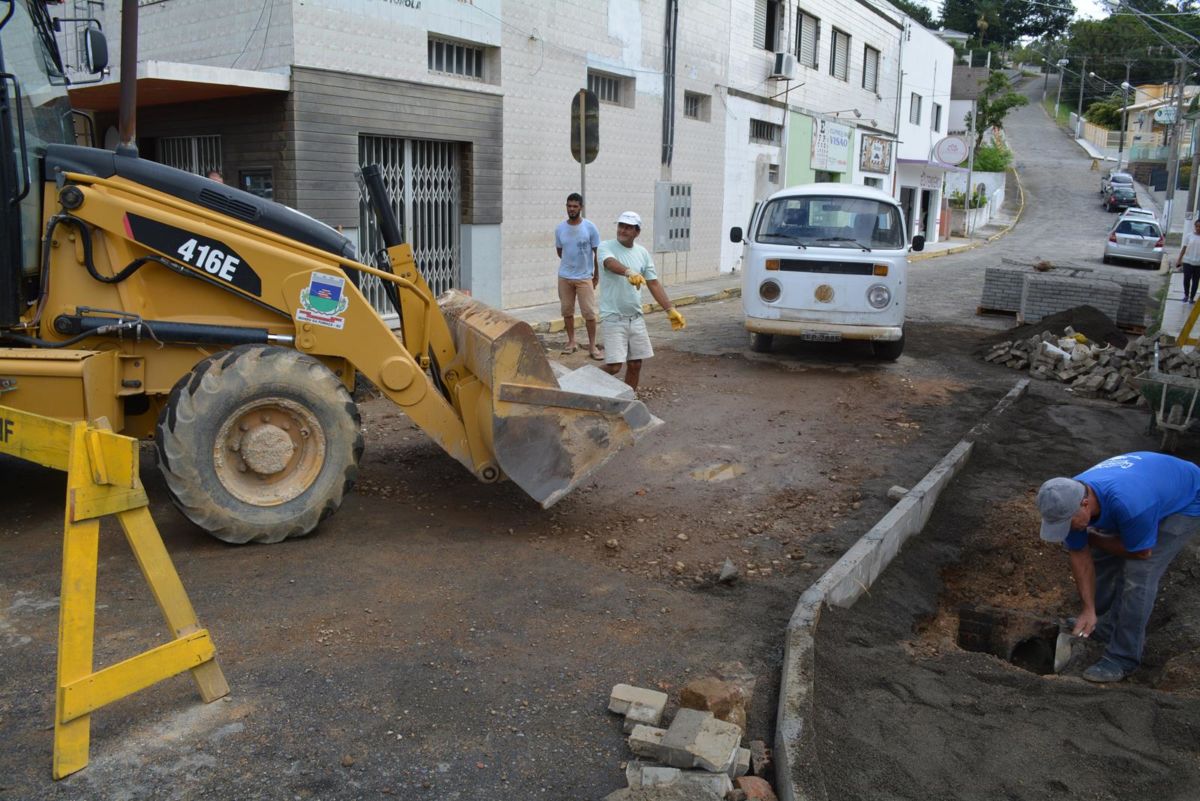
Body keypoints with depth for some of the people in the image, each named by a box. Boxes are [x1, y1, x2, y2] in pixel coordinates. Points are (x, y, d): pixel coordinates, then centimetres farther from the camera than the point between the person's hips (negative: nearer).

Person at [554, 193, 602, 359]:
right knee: (567, 311, 10)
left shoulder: (590, 227, -9)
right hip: (564, 277, 3)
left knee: (589, 312, -4)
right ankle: (571, 342, 22)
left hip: (585, 277, -3)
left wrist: (596, 274, 2)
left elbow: (597, 252, -2)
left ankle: (592, 345, 5)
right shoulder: (560, 228, -1)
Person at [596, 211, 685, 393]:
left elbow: (654, 284, 9)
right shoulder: (606, 247, -9)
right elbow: (611, 263, -32)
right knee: (614, 365, -10)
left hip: (636, 318, 5)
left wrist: (670, 309, 1)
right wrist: (629, 272, -53)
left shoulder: (642, 253, 7)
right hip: (613, 318, -5)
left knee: (635, 364, 9)